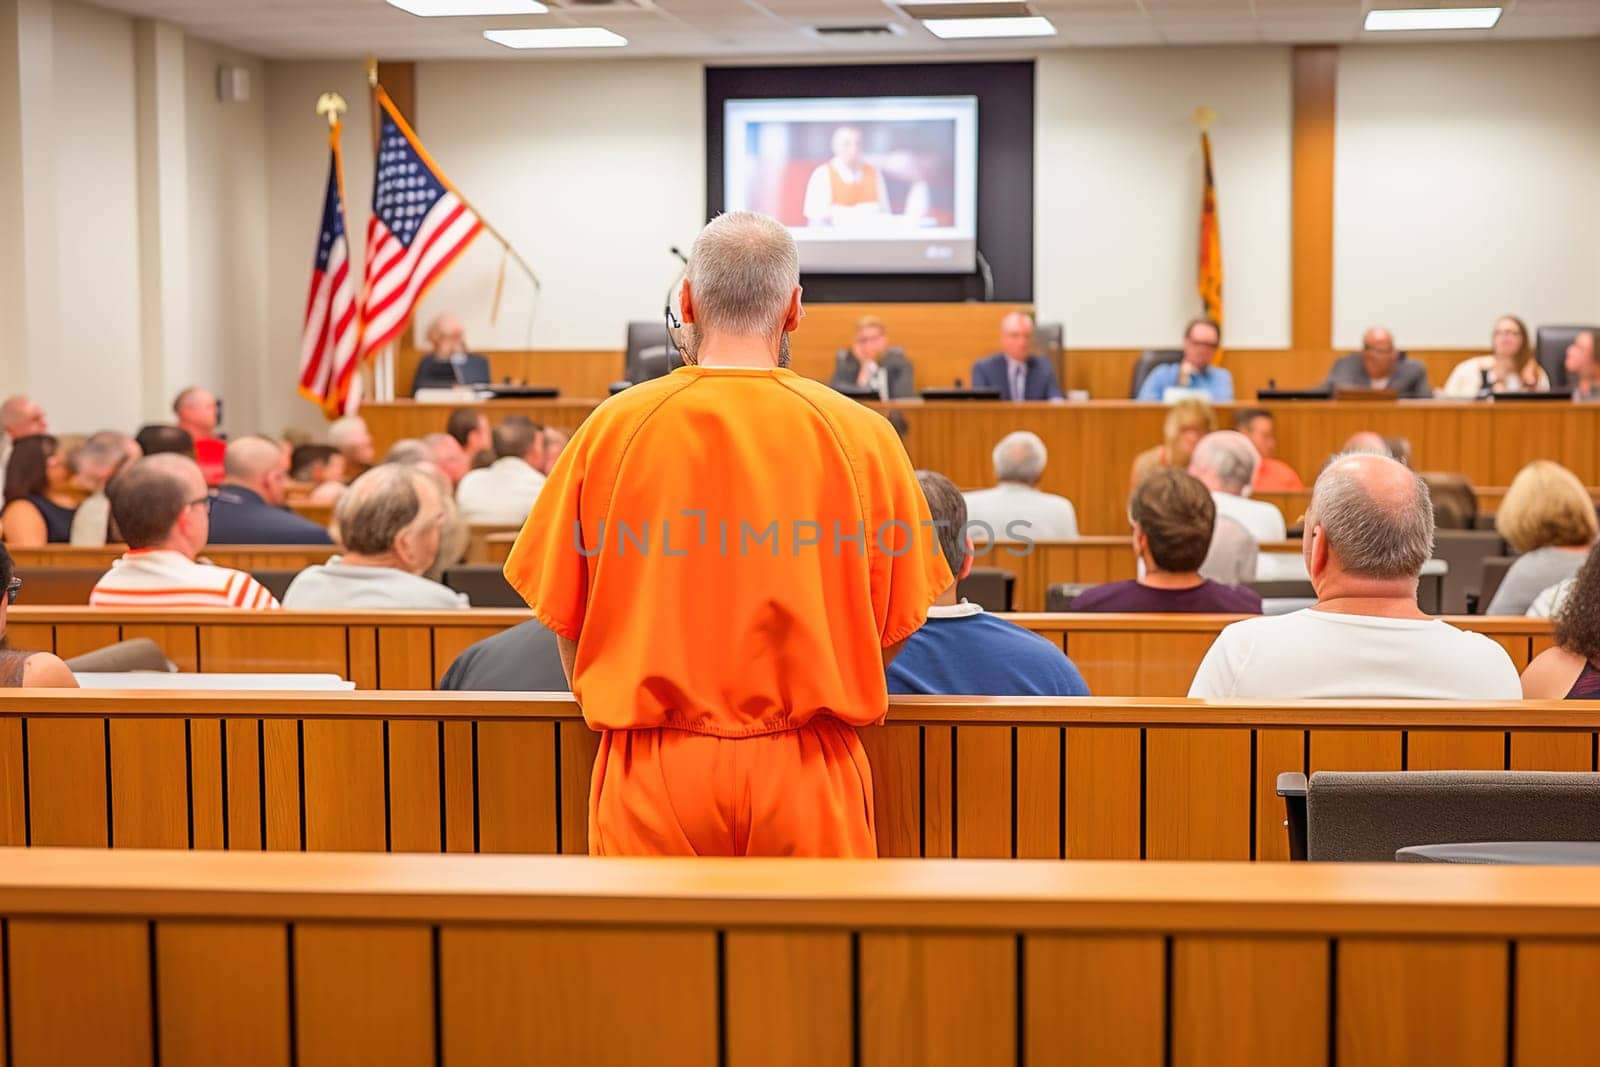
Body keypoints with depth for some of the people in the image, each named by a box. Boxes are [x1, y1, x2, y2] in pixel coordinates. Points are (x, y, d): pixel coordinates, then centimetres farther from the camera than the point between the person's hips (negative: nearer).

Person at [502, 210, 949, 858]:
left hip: (652, 774, 0)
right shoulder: (861, 433, -4)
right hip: (807, 776, 0)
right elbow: (895, 624, 3)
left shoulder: (614, 427, -4)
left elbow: (564, 617, 2)